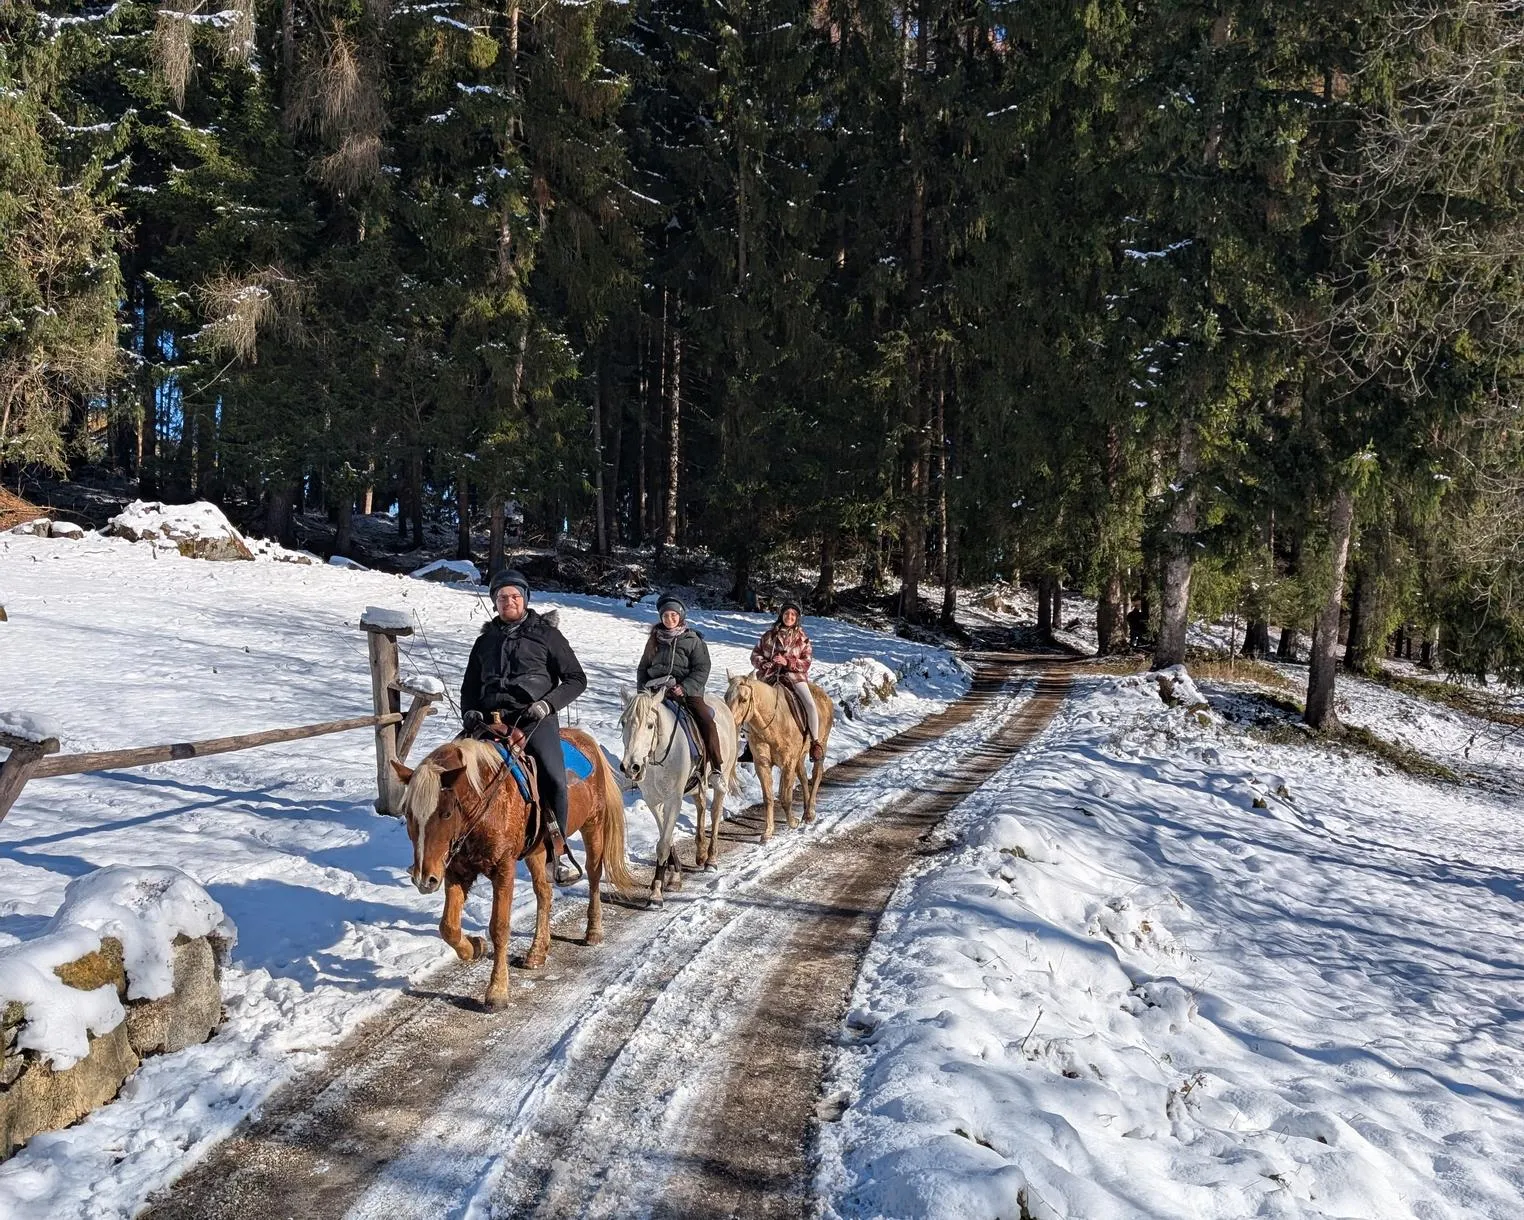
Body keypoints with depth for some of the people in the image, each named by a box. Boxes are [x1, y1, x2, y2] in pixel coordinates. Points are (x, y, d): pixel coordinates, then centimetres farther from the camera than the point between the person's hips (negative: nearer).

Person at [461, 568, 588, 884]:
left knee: (553, 778, -25)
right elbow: (470, 686, 28)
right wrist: (469, 713, 7)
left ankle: (560, 849, -10)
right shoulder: (485, 640, 22)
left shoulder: (546, 634, 11)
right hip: (490, 719, 4)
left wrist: (547, 703, -7)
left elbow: (576, 679, 8)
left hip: (534, 717, -4)